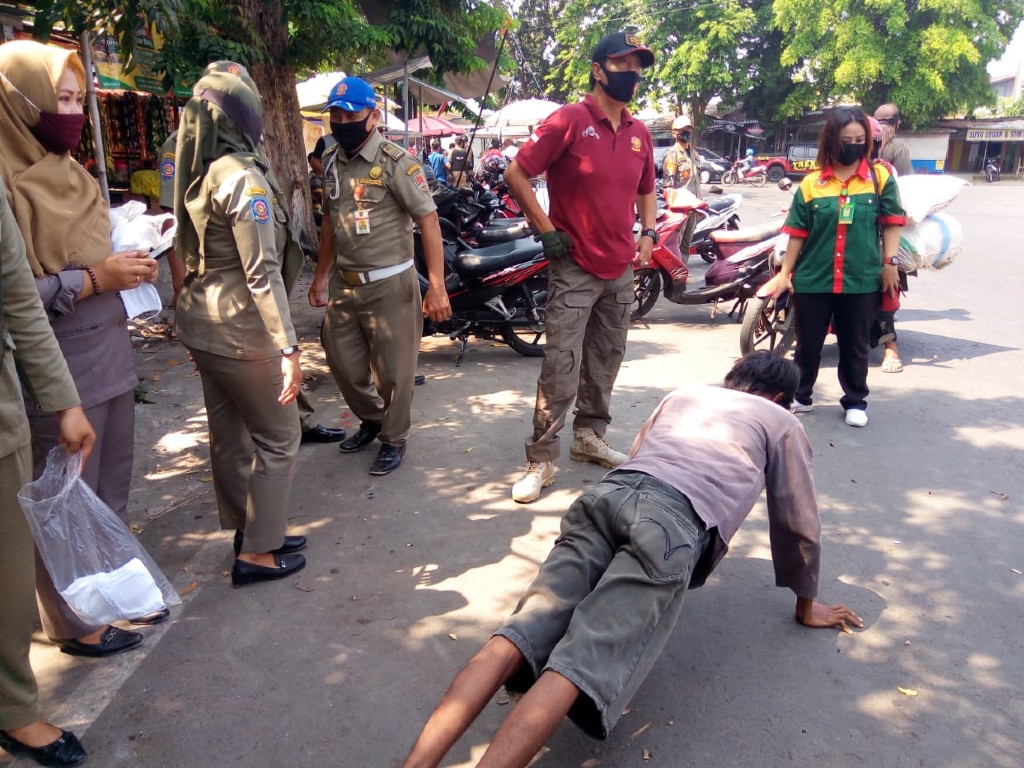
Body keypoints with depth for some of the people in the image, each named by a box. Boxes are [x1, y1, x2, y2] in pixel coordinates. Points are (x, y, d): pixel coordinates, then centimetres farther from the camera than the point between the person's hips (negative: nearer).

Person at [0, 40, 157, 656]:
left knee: (113, 486, 17)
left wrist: (126, 266, 2)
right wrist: (93, 279, -20)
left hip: (108, 355, 8)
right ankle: (75, 621, 23)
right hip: (56, 370, -8)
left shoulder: (66, 175, 12)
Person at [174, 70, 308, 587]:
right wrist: (289, 349, -22)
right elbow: (262, 273, -22)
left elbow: (189, 254, 14)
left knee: (229, 435, 16)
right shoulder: (243, 177, -17)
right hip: (241, 330, -9)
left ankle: (250, 531, 31)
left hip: (199, 322, 9)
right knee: (277, 438, 4)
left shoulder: (196, 177, 8)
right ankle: (257, 553, 12)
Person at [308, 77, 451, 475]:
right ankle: (371, 419, 39)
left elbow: (428, 221, -14)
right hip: (344, 283, 7)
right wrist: (321, 275, 19)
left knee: (393, 371, 4)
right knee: (343, 361, 15)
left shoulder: (396, 162, -12)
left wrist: (437, 288, -19)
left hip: (389, 284, -7)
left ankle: (394, 439, 25)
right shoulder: (332, 162, 9)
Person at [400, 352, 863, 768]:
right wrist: (806, 604, 44)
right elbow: (797, 524, 30)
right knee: (578, 666, -16)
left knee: (518, 639, -7)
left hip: (608, 493, 5)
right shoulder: (782, 422, 27)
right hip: (678, 522, -4)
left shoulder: (682, 395, 37)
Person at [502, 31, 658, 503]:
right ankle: (541, 461, 1)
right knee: (560, 370, -8)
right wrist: (546, 230, -13)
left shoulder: (639, 133, 10)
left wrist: (648, 235, 9)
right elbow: (516, 174, -10)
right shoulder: (569, 120, -9)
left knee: (605, 362, 15)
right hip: (574, 269, -6)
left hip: (622, 270, 7)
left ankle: (589, 437, 31)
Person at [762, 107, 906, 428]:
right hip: (812, 279, 1)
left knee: (855, 346, 12)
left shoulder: (881, 176, 0)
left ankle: (855, 401, 28)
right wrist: (785, 272, 1)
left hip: (861, 280, 0)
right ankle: (800, 397, 29)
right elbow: (798, 233, 2)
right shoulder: (811, 183, 0)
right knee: (808, 343, 13)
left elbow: (891, 222, 3)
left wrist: (890, 262, -3)